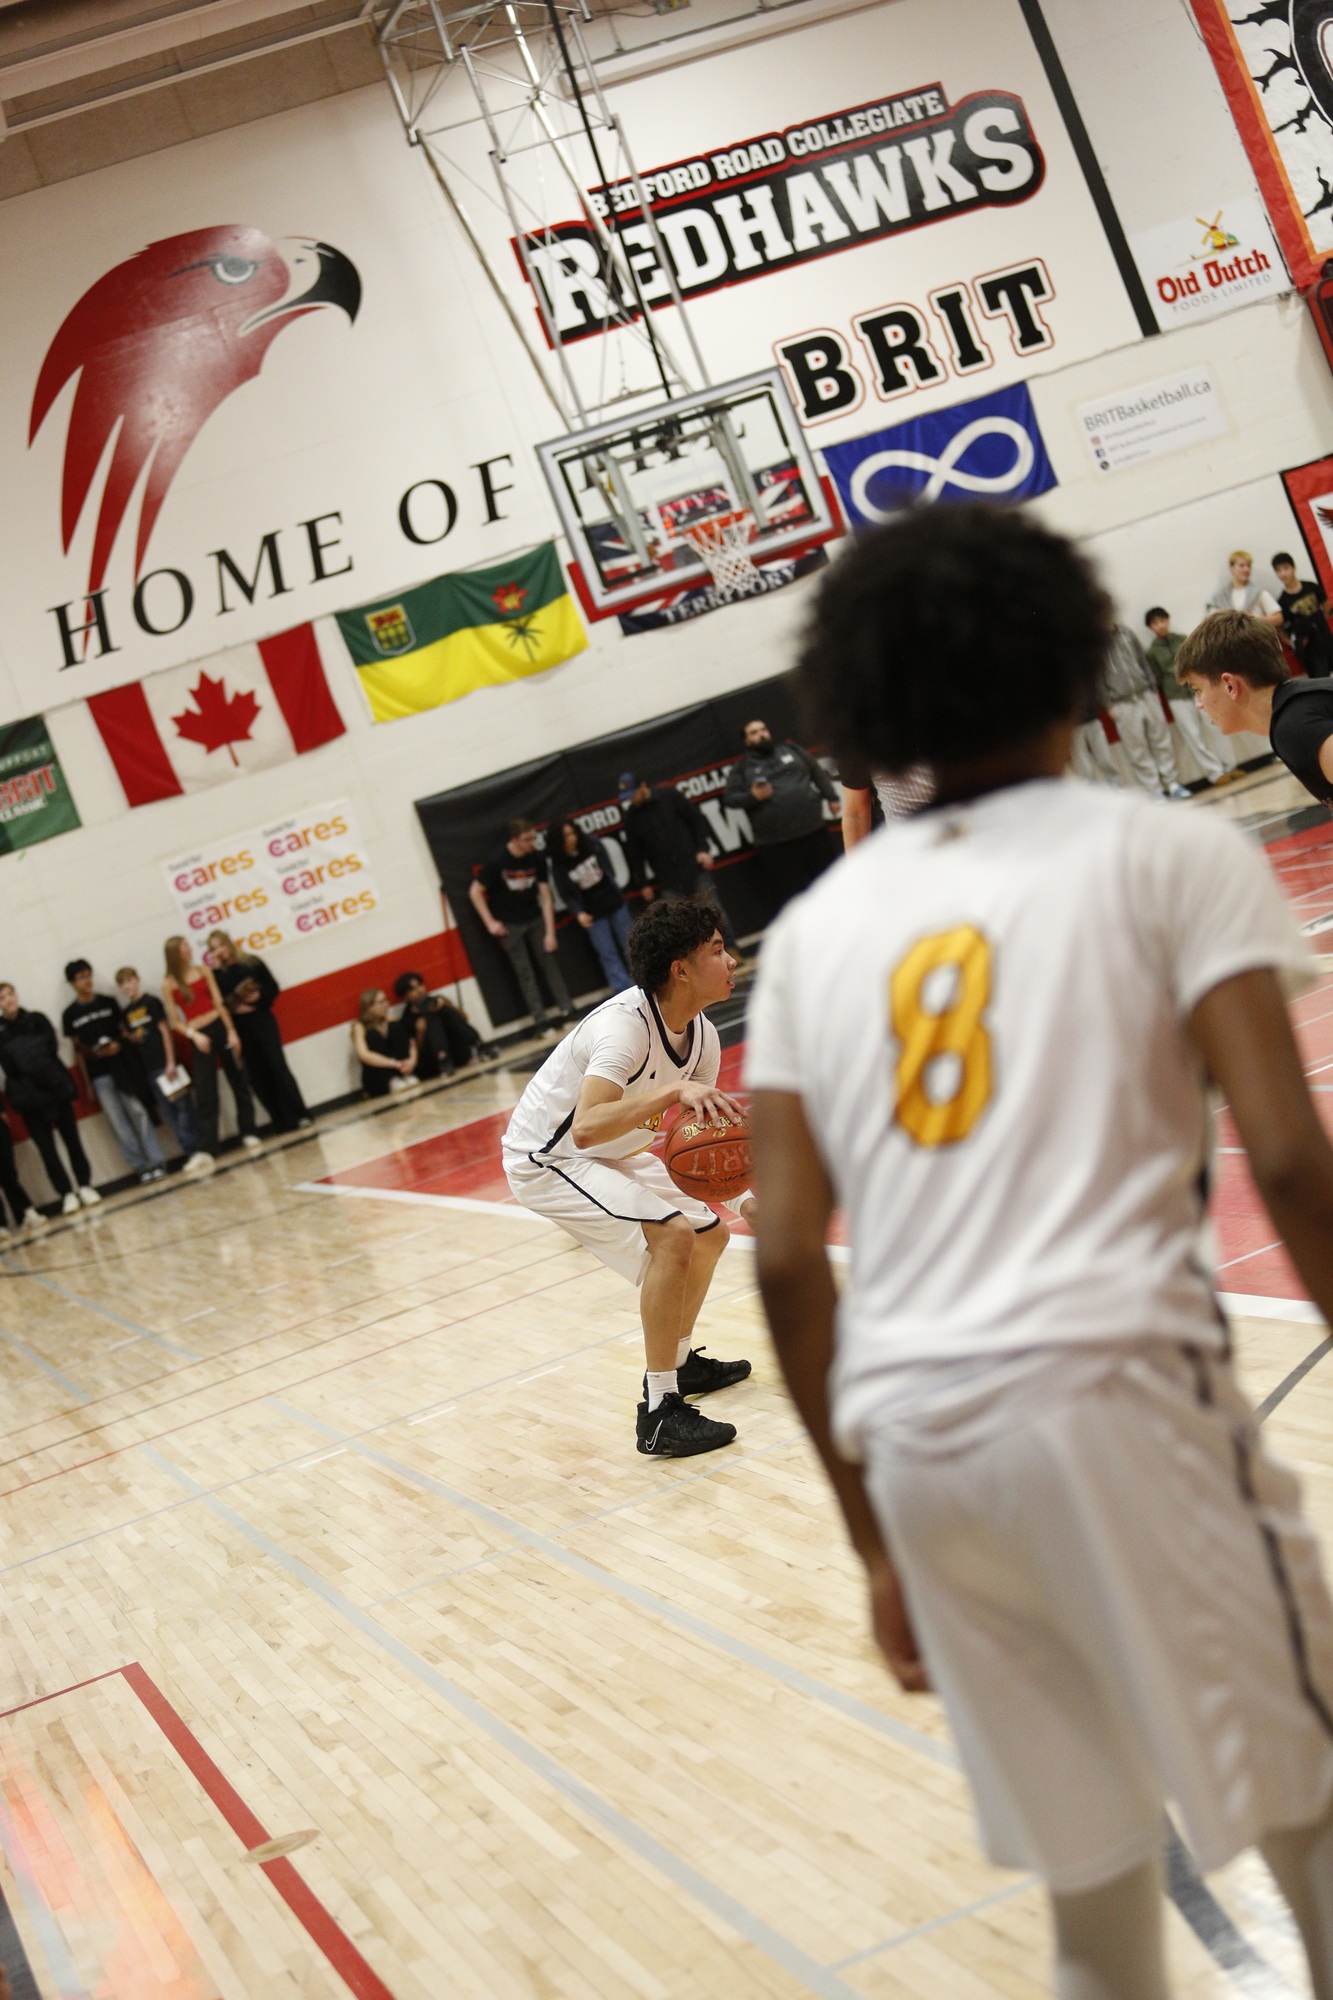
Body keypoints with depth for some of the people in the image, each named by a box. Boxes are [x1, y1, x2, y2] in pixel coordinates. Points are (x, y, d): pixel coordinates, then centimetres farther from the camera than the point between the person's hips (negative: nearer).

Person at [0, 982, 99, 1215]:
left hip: (56, 1088, 1)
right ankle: (67, 1193, 8)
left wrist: (30, 1057, -17)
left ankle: (85, 1186, 14)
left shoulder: (36, 1019, 5)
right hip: (30, 1097, -1)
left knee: (72, 1139, 4)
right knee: (46, 1148, 0)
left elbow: (53, 1046, -5)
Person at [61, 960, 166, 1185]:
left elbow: (125, 1031, 11)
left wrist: (118, 1045, -10)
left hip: (123, 1067, 0)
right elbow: (78, 1050, 6)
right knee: (118, 1124, -1)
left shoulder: (108, 1002, 7)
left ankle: (155, 1162, 0)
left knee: (139, 1113, -3)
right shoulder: (70, 1015, 4)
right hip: (99, 1075, 0)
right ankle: (141, 1167, 4)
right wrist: (87, 1082, 1)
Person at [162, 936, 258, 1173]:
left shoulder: (203, 971, 5)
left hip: (220, 1026, 3)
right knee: (204, 1095, -8)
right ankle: (205, 1150, -11)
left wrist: (231, 1031, -3)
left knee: (239, 1080, 8)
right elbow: (175, 1021, -2)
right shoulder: (169, 984, -2)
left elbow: (219, 1003, 3)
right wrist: (193, 1034, -18)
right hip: (198, 1038, -3)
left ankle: (248, 1134, 21)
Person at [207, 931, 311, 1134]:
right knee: (258, 1077, 0)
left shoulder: (252, 962, 4)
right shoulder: (217, 973, 4)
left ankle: (299, 1116, -4)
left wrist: (259, 996, -14)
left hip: (262, 1020, -1)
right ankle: (284, 1123, 5)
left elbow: (273, 987, 3)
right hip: (240, 1028, 1)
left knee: (277, 1067, -7)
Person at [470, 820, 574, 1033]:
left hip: (535, 919, 3)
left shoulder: (536, 859, -8)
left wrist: (550, 932, -8)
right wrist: (490, 922, -10)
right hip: (509, 925, -3)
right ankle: (539, 1019, 1)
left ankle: (566, 1010, 8)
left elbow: (546, 897, -6)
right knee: (524, 972, -2)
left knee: (549, 962, 2)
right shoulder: (495, 861, -18)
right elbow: (475, 892, -8)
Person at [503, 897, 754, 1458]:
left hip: (610, 1154, 10)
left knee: (709, 1233, 16)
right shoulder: (626, 1025, -32)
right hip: (546, 1159, -10)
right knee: (671, 1233, -25)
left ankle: (681, 1362, 38)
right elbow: (587, 1127, -45)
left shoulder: (702, 1037, -4)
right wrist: (674, 1090, -52)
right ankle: (660, 1412, -19)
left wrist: (741, 1197, -10)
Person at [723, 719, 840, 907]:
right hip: (775, 844, -3)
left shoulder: (790, 750, 14)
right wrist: (752, 797, -18)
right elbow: (729, 798, -1)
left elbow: (818, 772, 18)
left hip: (815, 831, 3)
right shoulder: (742, 768, 6)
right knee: (793, 897, -6)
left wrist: (832, 797, 12)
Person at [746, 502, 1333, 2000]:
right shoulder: (1168, 851, 5)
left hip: (909, 1432, 5)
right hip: (1113, 1384, -4)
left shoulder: (813, 927, 16)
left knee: (1089, 1869, 17)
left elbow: (787, 1261, 11)